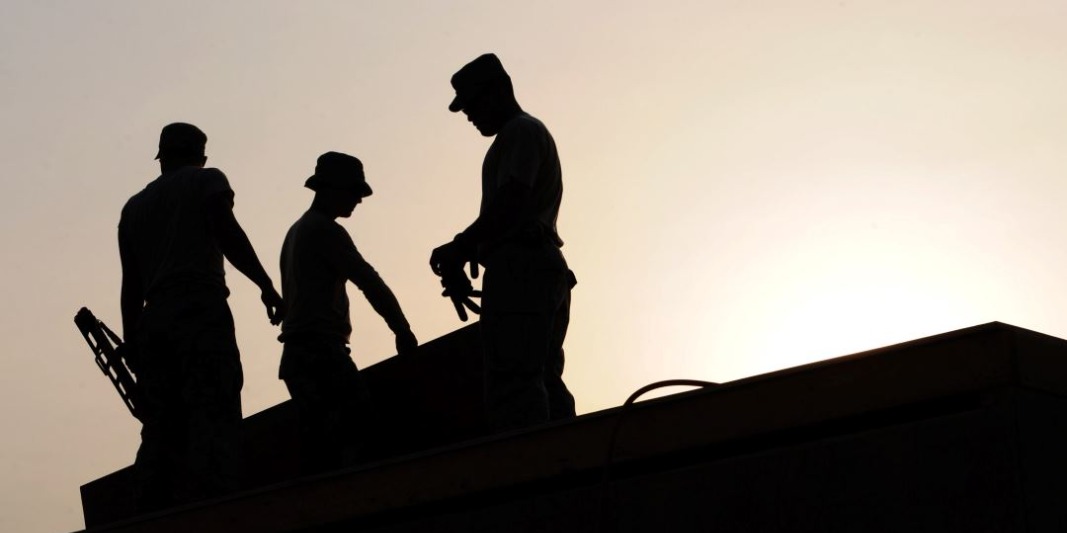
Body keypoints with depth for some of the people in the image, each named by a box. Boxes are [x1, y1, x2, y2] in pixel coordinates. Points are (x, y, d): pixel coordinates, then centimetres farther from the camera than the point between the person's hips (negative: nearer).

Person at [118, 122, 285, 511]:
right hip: (200, 312, -6)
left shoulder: (134, 207, 27)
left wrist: (132, 344, 18)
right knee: (213, 420, -16)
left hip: (154, 321, 6)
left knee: (161, 429, 3)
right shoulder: (206, 181, 12)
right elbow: (228, 234, -7)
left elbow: (131, 285, 20)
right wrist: (266, 285, -7)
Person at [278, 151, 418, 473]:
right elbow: (368, 281, -12)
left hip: (297, 354, 10)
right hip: (322, 351, -10)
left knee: (319, 449, 4)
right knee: (359, 431, -19)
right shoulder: (325, 230, -7)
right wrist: (403, 331, -5)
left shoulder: (296, 232, 23)